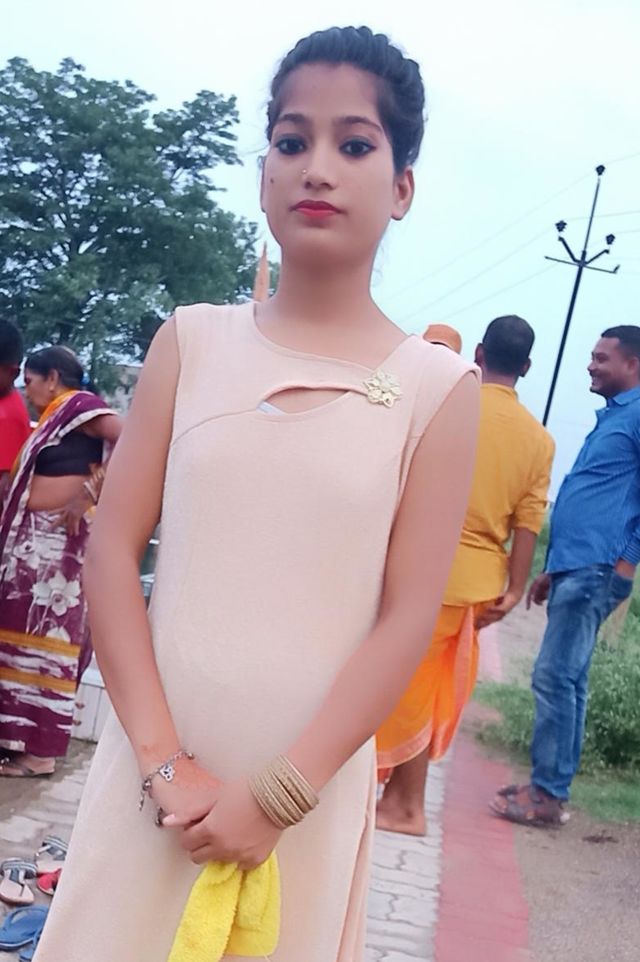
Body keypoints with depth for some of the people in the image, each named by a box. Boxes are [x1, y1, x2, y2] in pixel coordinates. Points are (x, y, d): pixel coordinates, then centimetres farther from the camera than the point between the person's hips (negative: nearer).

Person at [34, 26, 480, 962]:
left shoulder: (437, 387, -5)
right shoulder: (191, 342, 0)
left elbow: (408, 619, -7)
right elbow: (113, 549, -4)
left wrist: (281, 794, -11)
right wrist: (164, 759, -11)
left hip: (309, 788, -1)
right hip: (152, 770, 1)